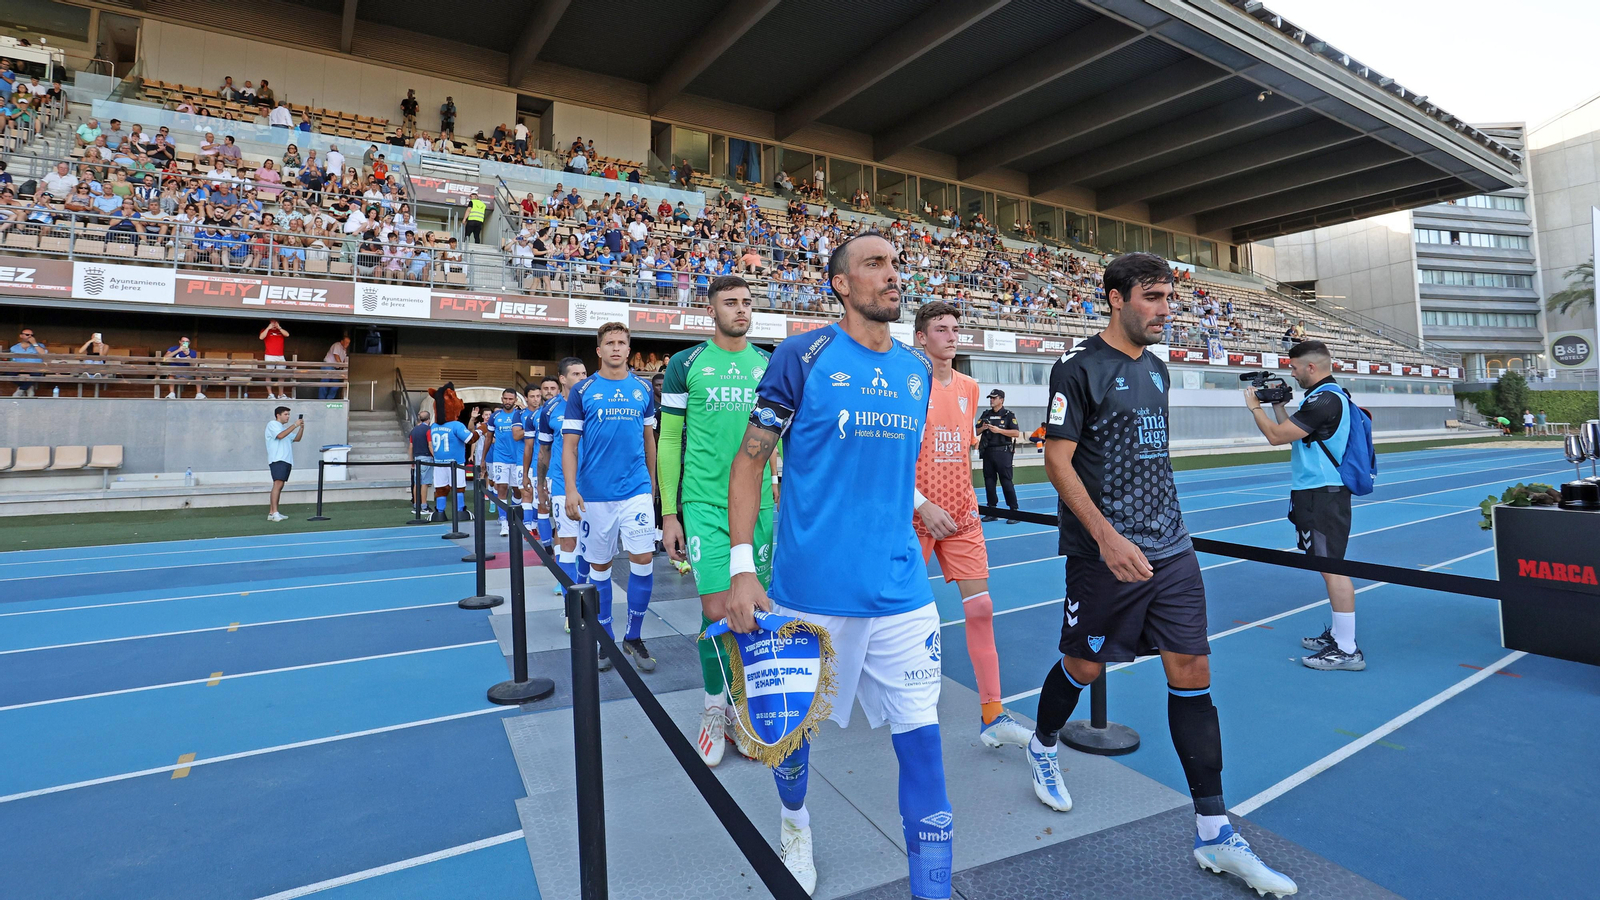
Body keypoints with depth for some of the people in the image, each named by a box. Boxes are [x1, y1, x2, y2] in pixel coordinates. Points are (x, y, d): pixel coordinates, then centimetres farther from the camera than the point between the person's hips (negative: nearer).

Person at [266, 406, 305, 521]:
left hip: (286, 460, 9)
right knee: (278, 483, -19)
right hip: (277, 459, -9)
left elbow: (296, 439, 22)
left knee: (279, 486, 7)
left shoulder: (285, 428, 28)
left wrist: (302, 427, 8)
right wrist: (295, 425, -16)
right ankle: (274, 512, -25)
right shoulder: (272, 424, 2)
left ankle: (271, 513, 8)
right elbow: (280, 435, -15)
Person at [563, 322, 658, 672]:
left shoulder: (643, 388, 7)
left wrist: (652, 479, 18)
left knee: (643, 559, -6)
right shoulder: (583, 390, 1)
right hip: (595, 494, -1)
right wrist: (571, 489, -12)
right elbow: (569, 443, -2)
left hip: (637, 489, 1)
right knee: (599, 565, 9)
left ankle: (634, 636, 13)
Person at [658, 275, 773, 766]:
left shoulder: (770, 366, 10)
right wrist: (668, 513, -1)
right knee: (717, 611, -8)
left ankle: (737, 706, 28)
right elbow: (669, 442, 3)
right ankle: (714, 707, 18)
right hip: (704, 504, -3)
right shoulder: (686, 364, 2)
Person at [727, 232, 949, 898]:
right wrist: (741, 568, -12)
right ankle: (794, 823, 49)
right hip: (809, 589, -3)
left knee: (921, 736, 5)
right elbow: (749, 460, -6)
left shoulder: (918, 371, 8)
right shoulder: (802, 357, -7)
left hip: (901, 591, 4)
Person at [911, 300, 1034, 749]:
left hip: (962, 513, 5)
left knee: (980, 606, 0)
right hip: (918, 514, -5)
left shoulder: (969, 387, 11)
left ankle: (991, 716, 8)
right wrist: (922, 504, -18)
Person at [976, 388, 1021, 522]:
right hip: (987, 452, 5)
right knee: (989, 481, 7)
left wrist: (999, 430, -17)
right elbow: (976, 432, 14)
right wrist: (983, 428, -7)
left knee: (1006, 481, -6)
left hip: (1002, 452, -5)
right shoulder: (986, 414, 14)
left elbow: (1017, 433, -9)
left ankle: (1014, 512, 0)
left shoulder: (1009, 415, 0)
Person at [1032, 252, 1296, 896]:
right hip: (1106, 553, -6)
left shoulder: (1156, 368, 14)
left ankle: (1213, 831, 16)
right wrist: (1108, 537, -23)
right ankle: (1043, 746, 38)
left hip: (1171, 549, 7)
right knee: (1084, 664, 8)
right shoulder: (1078, 369, -9)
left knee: (1191, 672, 5)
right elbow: (1057, 461, -14)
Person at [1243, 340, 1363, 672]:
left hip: (1323, 495, -11)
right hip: (1316, 492, 11)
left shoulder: (1324, 399, -18)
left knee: (1331, 566, -7)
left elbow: (1276, 436, -18)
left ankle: (1347, 650, -2)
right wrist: (1277, 404, 15)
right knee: (1329, 565, 16)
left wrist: (1254, 406, -5)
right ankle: (1337, 634, 27)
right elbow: (1291, 433, 20)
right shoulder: (1328, 395, 15)